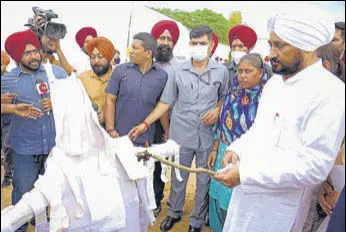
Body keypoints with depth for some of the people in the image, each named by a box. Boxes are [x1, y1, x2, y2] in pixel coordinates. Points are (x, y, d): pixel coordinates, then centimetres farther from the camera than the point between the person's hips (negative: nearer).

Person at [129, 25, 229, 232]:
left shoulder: (221, 71, -1)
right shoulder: (179, 71, -1)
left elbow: (225, 97, 12)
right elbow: (165, 102, 1)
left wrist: (217, 110, -11)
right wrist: (145, 124, -7)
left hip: (208, 136, 0)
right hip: (181, 135, 1)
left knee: (204, 180, 12)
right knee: (178, 178, 17)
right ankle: (174, 213, 39)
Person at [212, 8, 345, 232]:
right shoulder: (274, 82, 6)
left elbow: (315, 167, -24)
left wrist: (245, 174, -25)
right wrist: (237, 149, -3)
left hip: (279, 204, -7)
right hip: (246, 192, 7)